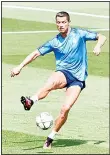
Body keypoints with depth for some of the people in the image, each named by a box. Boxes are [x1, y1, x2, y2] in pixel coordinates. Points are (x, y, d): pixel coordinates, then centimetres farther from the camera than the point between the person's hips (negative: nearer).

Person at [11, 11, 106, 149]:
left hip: (78, 78, -1)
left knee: (65, 108, -19)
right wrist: (20, 67, 6)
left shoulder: (79, 34, 2)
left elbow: (101, 37, 7)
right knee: (50, 83, -38)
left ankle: (50, 138, -6)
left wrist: (98, 46, -16)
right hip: (63, 73, 1)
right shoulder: (54, 42, 7)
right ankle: (31, 101, -59)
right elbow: (36, 53, 12)